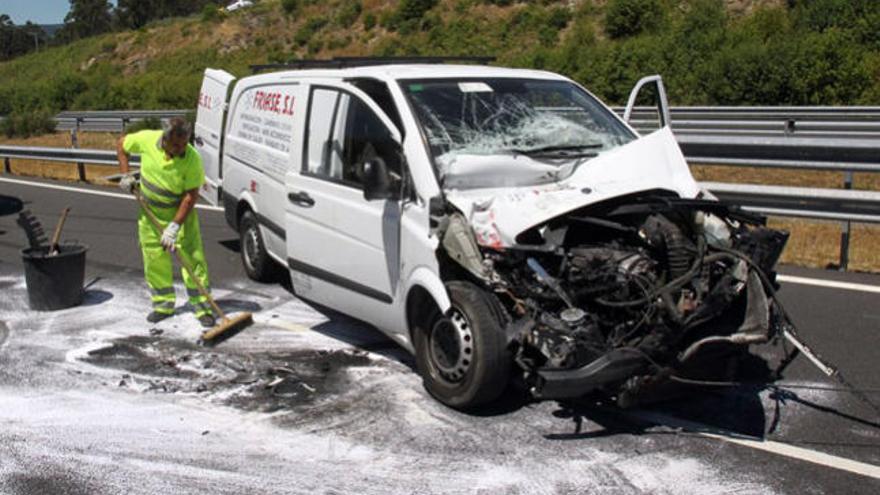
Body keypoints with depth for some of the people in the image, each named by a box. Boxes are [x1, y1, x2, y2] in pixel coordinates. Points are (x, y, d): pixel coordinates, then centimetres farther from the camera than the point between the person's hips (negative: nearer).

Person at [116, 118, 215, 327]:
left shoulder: (192, 159, -25)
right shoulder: (147, 139, -18)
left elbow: (191, 196, -22)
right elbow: (122, 144, 4)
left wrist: (174, 226, -25)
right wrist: (126, 174, -6)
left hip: (180, 210, -3)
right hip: (150, 210, 3)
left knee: (192, 256, -6)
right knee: (154, 258, 7)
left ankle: (202, 305, 3)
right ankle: (163, 304, 22)